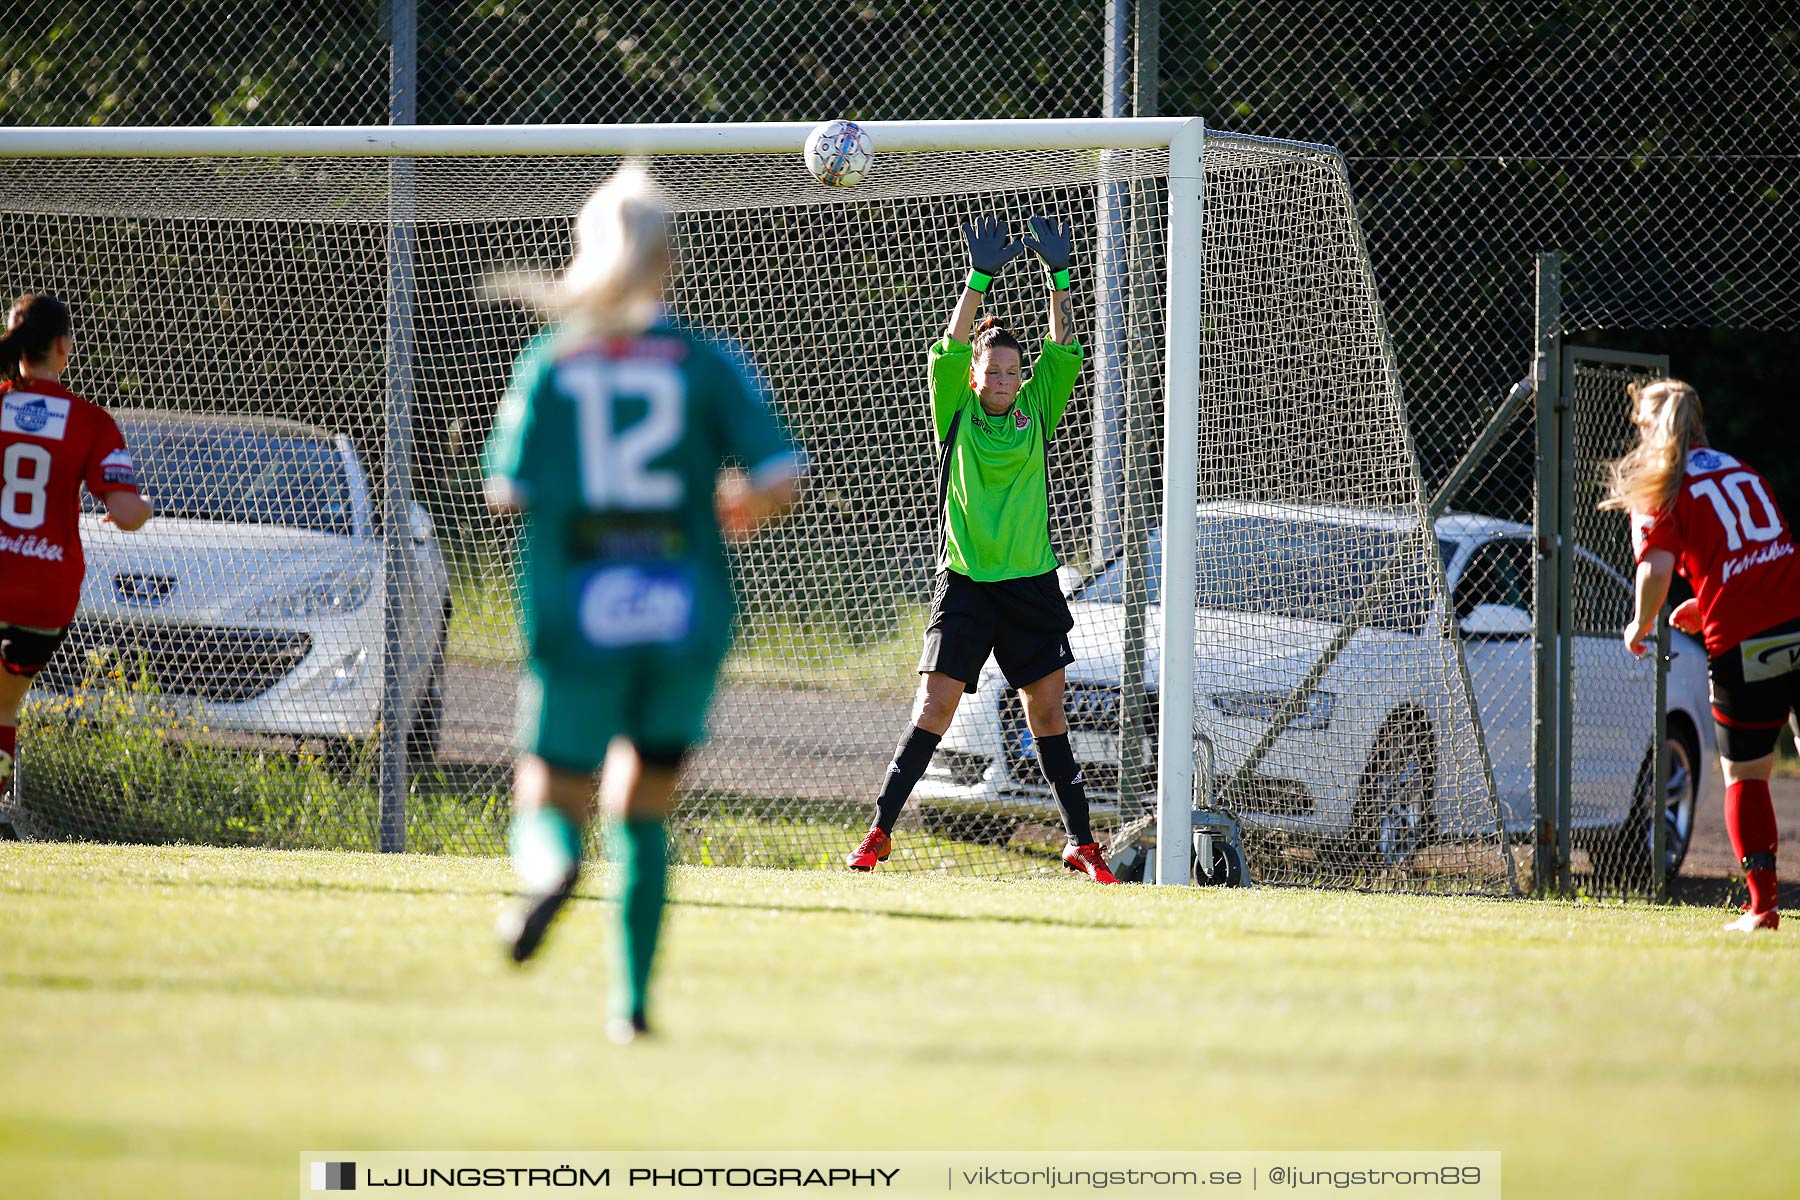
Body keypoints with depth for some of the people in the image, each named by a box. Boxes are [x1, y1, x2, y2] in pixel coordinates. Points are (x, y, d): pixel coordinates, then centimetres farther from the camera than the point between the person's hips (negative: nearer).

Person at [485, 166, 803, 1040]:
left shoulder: (550, 363, 2)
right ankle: (632, 998, 11)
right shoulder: (709, 363, 1)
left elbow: (508, 494, -2)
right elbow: (781, 476, -8)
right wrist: (742, 507, 14)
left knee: (549, 806, 11)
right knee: (643, 808, 19)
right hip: (687, 618, 1)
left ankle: (551, 867, -26)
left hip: (577, 617, -1)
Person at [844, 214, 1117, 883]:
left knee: (1048, 712, 4)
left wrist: (1059, 275, -5)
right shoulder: (956, 416, 2)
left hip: (1031, 585, 2)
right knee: (934, 707, -8)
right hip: (965, 584, -2)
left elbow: (1064, 351, 4)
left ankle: (1080, 842, 11)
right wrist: (979, 280, -17)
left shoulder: (1035, 413, 9)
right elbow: (950, 351, -10)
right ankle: (879, 833, -3)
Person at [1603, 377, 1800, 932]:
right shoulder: (1740, 469, 19)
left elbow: (1657, 568, -11)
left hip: (1744, 645, -4)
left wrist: (1641, 625, 7)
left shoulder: (1658, 490, 2)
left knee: (1744, 774, 10)